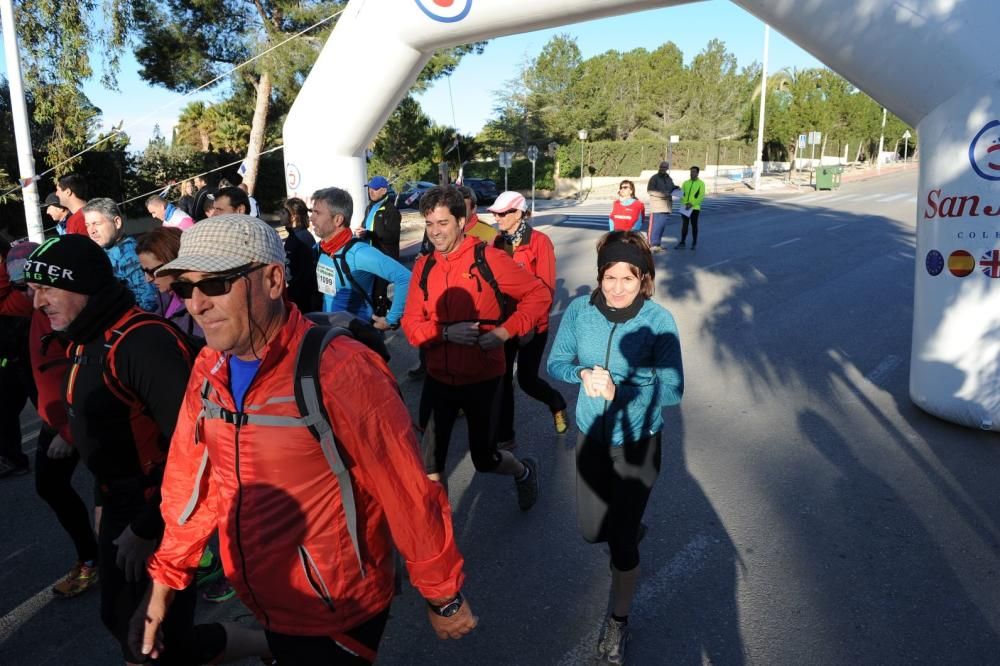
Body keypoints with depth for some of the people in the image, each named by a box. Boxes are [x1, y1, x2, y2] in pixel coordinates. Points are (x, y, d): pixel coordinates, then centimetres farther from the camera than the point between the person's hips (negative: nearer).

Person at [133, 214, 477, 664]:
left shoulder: (340, 371, -29)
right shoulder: (208, 370, -5)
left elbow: (408, 493, -23)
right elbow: (193, 480, 6)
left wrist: (443, 598, -13)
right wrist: (165, 580, 8)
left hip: (337, 616, -6)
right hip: (266, 607, 7)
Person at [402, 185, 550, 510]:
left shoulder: (488, 258, -13)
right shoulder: (423, 266, 0)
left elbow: (539, 294, -9)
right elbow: (411, 324, -2)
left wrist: (505, 331, -19)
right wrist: (445, 332, -21)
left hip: (483, 378, -3)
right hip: (439, 378, 3)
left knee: (485, 458, 13)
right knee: (429, 463, 8)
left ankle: (524, 471, 46)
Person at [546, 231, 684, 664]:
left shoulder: (658, 321, -21)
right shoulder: (579, 310, -12)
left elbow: (673, 390, -20)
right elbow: (556, 364, -3)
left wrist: (620, 392, -34)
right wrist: (583, 374, -25)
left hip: (638, 442, -3)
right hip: (591, 435, 3)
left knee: (621, 541, 3)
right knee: (592, 530, 17)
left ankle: (618, 622, 31)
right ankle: (631, 526, 54)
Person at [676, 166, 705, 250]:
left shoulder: (701, 183, -1)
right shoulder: (686, 183, 11)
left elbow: (701, 196, -9)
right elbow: (681, 194, 5)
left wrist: (692, 204, -17)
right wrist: (685, 203, -12)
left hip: (695, 208, -3)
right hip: (685, 208, 3)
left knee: (694, 225, 6)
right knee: (684, 225, 3)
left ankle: (694, 243, 16)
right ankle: (682, 243, 5)